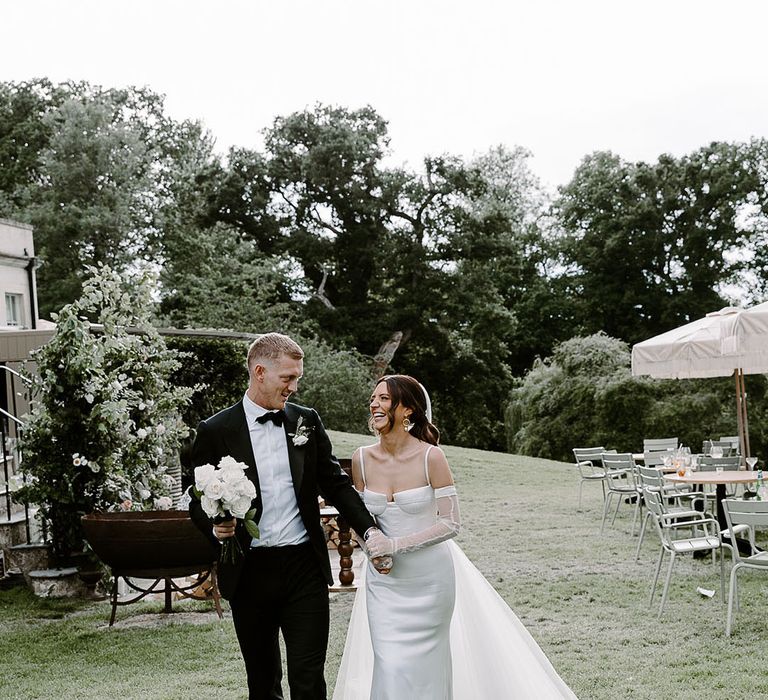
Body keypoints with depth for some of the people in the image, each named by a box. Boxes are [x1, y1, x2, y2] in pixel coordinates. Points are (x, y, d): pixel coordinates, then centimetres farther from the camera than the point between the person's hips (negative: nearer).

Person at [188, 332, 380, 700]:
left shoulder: (307, 420, 6)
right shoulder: (215, 431, -3)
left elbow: (336, 483, 10)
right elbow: (198, 501, 2)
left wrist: (370, 530, -2)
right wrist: (216, 526, -19)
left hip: (305, 569, 1)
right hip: (249, 572, -1)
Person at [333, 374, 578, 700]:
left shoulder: (431, 457, -14)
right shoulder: (362, 459, -3)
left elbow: (451, 523, -13)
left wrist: (396, 544, -19)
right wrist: (370, 538, -11)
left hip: (429, 576, -3)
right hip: (383, 579, 3)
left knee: (425, 663, 8)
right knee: (390, 666, 0)